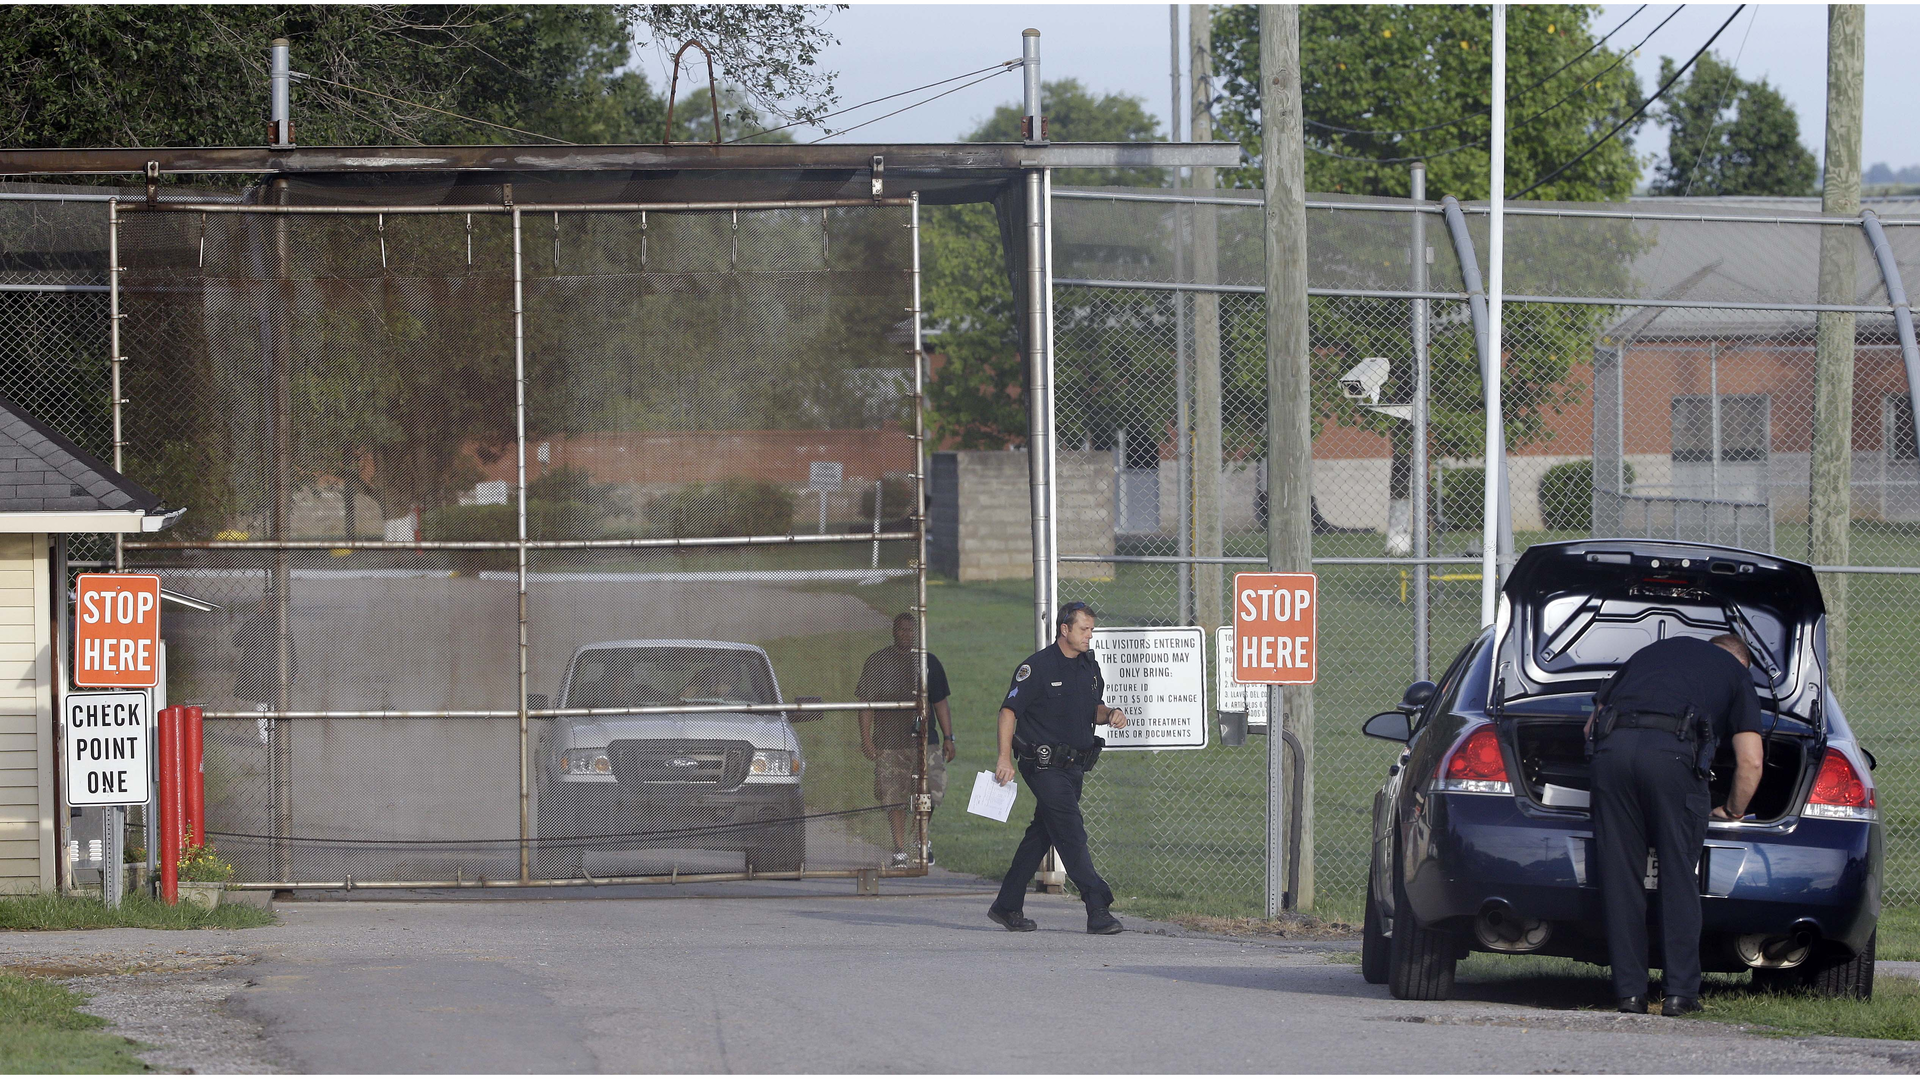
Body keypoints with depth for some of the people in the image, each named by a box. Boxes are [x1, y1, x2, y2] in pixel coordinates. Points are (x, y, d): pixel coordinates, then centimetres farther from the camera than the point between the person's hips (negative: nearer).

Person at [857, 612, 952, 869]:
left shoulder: (928, 662, 12)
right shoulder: (878, 662, 5)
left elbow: (940, 703, 16)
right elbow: (867, 703, 5)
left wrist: (948, 737, 10)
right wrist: (866, 739, -3)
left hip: (924, 739, 1)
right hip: (889, 741, -1)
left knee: (933, 790, -9)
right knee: (894, 800, -1)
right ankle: (900, 850, 8)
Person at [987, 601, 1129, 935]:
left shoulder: (1089, 667, 11)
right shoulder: (1038, 667, -12)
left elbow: (1094, 709, 21)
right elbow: (1009, 710, -11)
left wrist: (1110, 714, -3)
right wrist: (1005, 758, -18)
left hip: (1074, 766, 8)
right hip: (1044, 766, -8)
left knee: (1042, 833, 12)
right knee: (1071, 834, -12)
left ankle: (1007, 905, 21)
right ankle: (1097, 910, -16)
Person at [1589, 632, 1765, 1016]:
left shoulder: (1655, 651, 36)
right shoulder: (1736, 674, 25)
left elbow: (1592, 725, 34)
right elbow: (1750, 762, 16)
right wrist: (1731, 812, 33)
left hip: (1612, 745, 3)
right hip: (1673, 751, -3)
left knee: (1620, 876, 7)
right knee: (1679, 876, 4)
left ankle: (1629, 990, 6)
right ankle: (1681, 992, 1)